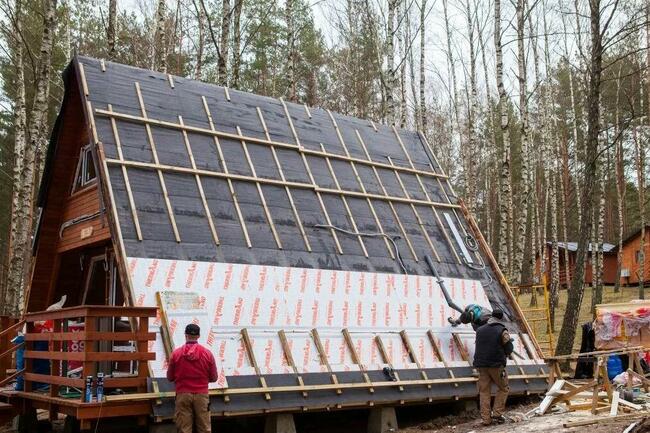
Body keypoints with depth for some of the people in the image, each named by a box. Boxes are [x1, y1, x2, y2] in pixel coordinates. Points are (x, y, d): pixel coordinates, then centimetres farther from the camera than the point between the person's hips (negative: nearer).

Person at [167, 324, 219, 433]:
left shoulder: (176, 353, -4)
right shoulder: (207, 353, -4)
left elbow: (170, 377, 7)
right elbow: (214, 378, 4)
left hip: (183, 395, 0)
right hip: (201, 395, 0)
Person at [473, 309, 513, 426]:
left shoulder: (480, 330, 10)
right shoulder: (502, 331, -6)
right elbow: (509, 349, -4)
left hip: (481, 364, 4)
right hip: (496, 364, -4)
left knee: (484, 391, 7)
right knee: (503, 388, 13)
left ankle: (486, 418, 5)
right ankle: (497, 413, 6)